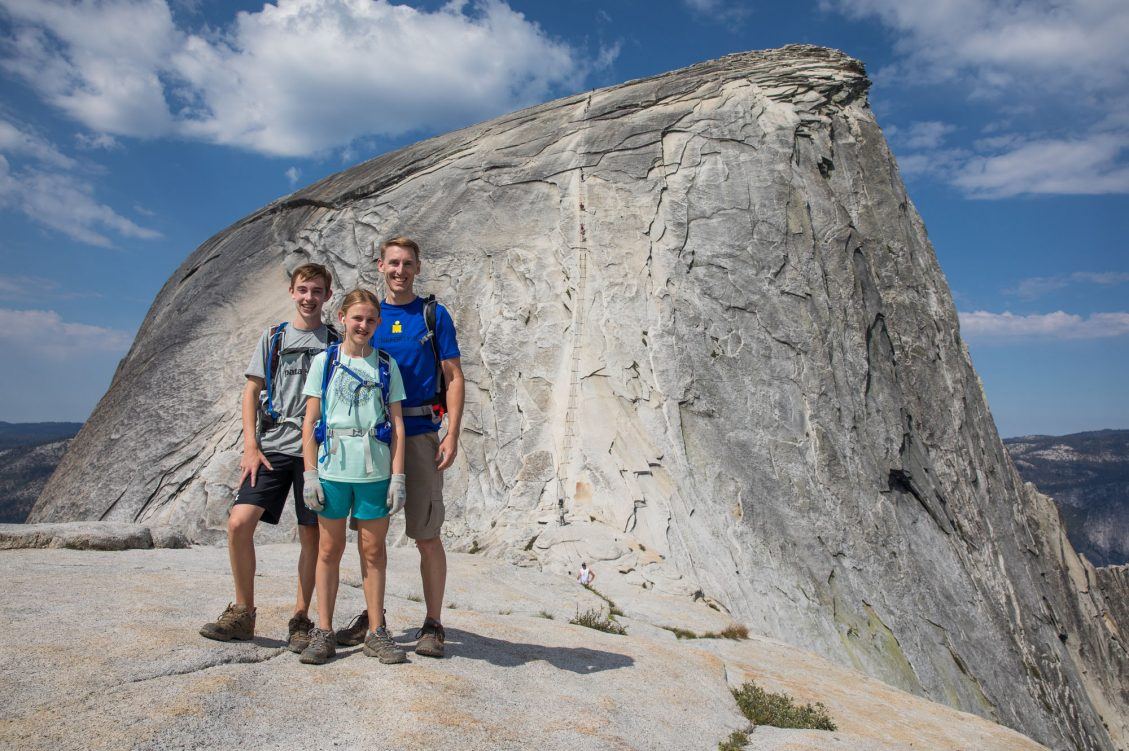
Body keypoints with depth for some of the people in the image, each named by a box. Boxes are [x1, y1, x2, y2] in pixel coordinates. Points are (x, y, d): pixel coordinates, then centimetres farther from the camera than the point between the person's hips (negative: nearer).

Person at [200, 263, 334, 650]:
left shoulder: (337, 343, 8)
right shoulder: (273, 337, 12)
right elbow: (251, 391, 9)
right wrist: (250, 446, -1)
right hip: (271, 447, 1)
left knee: (311, 535, 1)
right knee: (239, 523, -10)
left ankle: (300, 619, 13)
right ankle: (243, 613, 7)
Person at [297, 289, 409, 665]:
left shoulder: (387, 365, 8)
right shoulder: (324, 361, 6)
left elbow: (397, 425, 5)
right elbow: (310, 422, 4)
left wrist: (398, 476, -2)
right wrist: (310, 472, -4)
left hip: (375, 471, 0)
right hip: (332, 468, 0)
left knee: (373, 550, 7)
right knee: (330, 549, 7)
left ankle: (376, 633, 17)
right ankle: (323, 632, 18)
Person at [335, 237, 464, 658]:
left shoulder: (434, 315, 2)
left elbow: (454, 379, -2)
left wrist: (452, 437, -12)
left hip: (420, 436, -3)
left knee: (426, 535, -1)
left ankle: (433, 625, 12)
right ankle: (372, 614, 27)